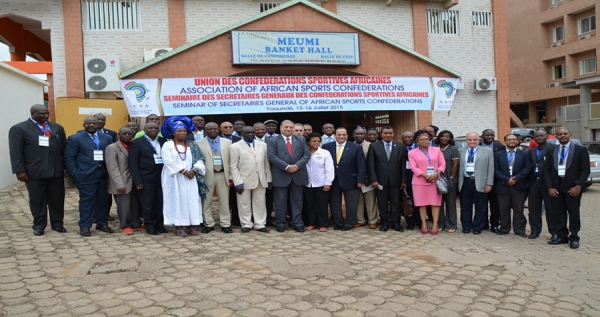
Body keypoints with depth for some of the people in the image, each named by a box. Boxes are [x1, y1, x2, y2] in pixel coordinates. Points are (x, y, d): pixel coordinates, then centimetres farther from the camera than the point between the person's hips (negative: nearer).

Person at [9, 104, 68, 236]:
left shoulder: (58, 128, 11)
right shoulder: (19, 129, 0)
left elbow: (64, 149, 11)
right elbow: (16, 152, -5)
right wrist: (20, 170, -11)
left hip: (56, 170, 3)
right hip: (34, 172, -3)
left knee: (57, 199, 8)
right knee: (37, 200, 7)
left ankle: (57, 223, 20)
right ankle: (39, 225, 20)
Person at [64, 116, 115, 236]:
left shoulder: (107, 138, 11)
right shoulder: (75, 138, 0)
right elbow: (69, 157, -3)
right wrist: (74, 174, -9)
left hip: (103, 175, 4)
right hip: (86, 176, -4)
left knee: (102, 200, 10)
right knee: (86, 201, 1)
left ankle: (102, 224, 22)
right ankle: (84, 226, 12)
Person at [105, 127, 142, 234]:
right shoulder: (112, 148, -7)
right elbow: (113, 168, -13)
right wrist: (120, 184, -19)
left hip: (134, 182, 6)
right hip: (122, 184, -5)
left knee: (135, 205, 10)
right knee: (124, 206, -1)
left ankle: (135, 223, 26)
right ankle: (124, 225, 16)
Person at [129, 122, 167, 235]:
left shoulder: (163, 141, 9)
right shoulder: (137, 143, 0)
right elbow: (133, 163, -3)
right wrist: (138, 181, -10)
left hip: (162, 177, 3)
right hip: (146, 179, -3)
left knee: (161, 203, 7)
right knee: (148, 204, 5)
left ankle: (160, 224, 21)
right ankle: (150, 226, 18)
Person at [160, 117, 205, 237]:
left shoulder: (191, 145, 12)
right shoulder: (167, 145, -1)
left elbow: (199, 160, 5)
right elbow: (169, 162, -12)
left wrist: (194, 170, -14)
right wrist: (184, 171, -17)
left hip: (190, 179, 3)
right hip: (174, 179, -3)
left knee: (191, 200, 1)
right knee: (178, 200, -2)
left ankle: (191, 224, 7)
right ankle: (179, 226, 2)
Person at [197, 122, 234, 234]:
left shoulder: (227, 142, 6)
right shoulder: (198, 143, 0)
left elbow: (231, 161, 6)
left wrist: (231, 176, 1)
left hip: (223, 175, 2)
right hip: (207, 176, -1)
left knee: (225, 201, 6)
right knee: (206, 202, 6)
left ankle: (225, 224, 15)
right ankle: (208, 224, 18)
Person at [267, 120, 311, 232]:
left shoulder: (301, 141, 13)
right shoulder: (272, 141, 3)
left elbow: (307, 155, 3)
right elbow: (271, 156, -9)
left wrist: (297, 165, -13)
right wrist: (286, 167, -17)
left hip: (298, 175, 3)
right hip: (280, 176, -2)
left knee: (297, 200, 8)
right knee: (280, 201, 3)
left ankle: (297, 223, 15)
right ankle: (281, 223, 15)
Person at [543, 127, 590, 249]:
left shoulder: (580, 150, 0)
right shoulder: (551, 151, 8)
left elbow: (585, 169, -4)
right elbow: (547, 170, 7)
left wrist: (578, 186, -13)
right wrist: (550, 187, -3)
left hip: (573, 187, -3)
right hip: (556, 187, 3)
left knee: (574, 213, 5)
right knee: (558, 213, 8)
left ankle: (574, 238, 15)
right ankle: (561, 236, 19)